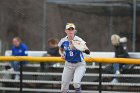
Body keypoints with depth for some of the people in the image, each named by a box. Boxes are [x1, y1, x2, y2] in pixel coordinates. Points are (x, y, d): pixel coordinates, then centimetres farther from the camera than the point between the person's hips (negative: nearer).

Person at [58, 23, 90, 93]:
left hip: (79, 64, -4)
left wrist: (83, 49, -50)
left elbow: (88, 52, -28)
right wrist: (62, 54, -6)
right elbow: (60, 50, 16)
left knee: (76, 82, -27)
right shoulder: (63, 41, -6)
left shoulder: (78, 40, -18)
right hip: (68, 65, 4)